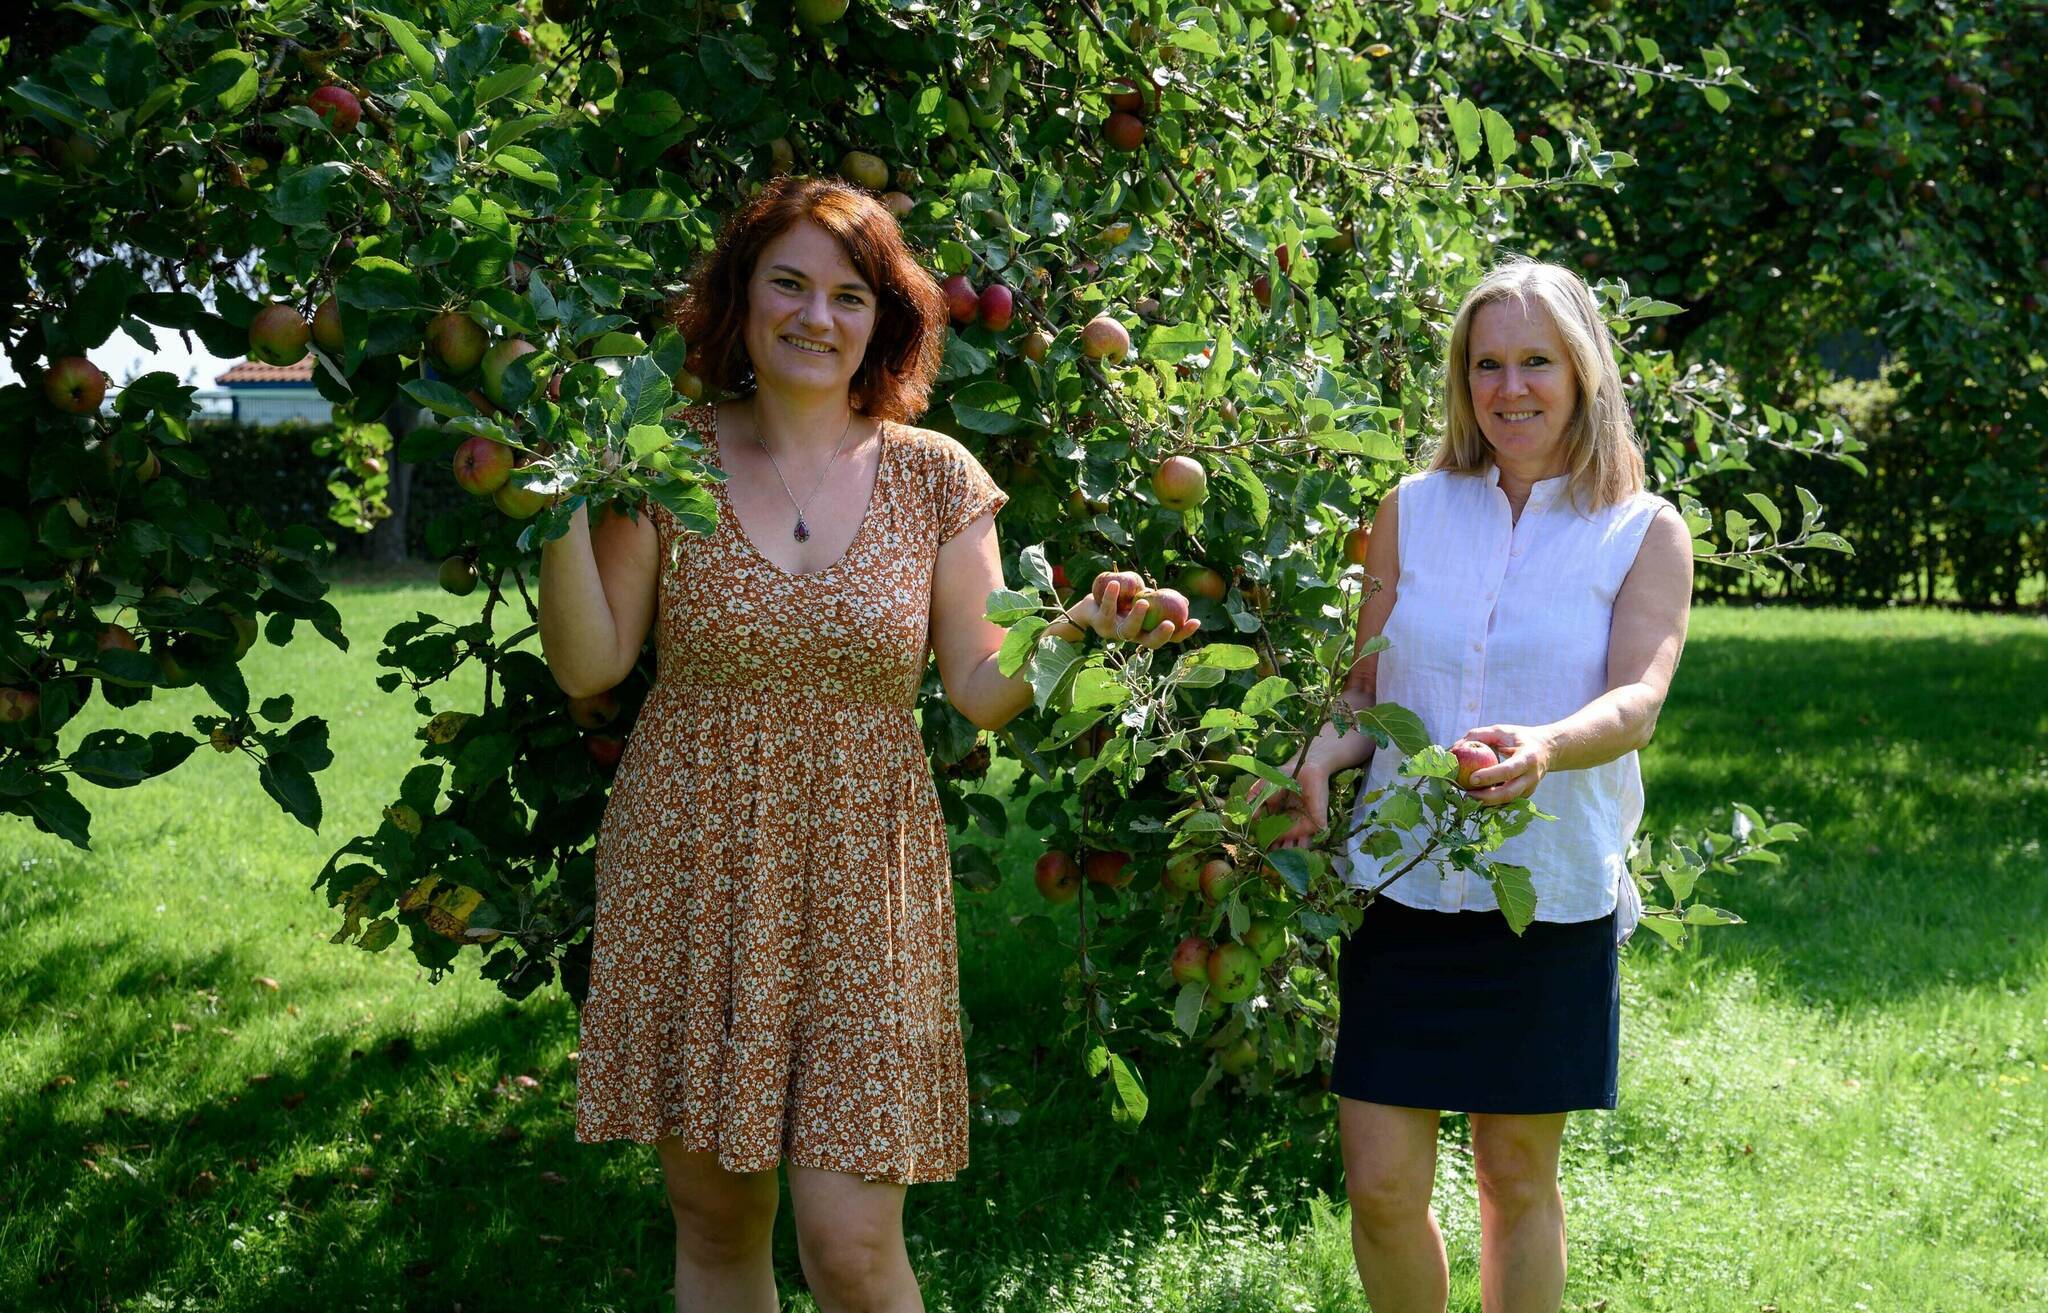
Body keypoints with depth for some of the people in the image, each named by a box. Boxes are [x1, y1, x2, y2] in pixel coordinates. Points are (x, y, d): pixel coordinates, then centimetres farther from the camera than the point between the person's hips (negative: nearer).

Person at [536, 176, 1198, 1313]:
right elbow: (588, 667, -2)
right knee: (713, 1220, 7)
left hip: (862, 884, 0)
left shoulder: (934, 477, 3)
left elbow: (980, 689, 3)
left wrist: (1079, 628, -16)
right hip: (692, 876, 1)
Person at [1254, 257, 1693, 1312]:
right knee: (1382, 1185, -1)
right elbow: (1367, 689, 11)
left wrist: (1546, 747, -36)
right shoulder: (1413, 512, 7)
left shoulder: (1645, 533, 0)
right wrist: (1319, 759, -11)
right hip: (1403, 882, 2)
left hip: (1552, 897, -2)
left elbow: (1637, 702, -14)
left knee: (1518, 1178, 9)